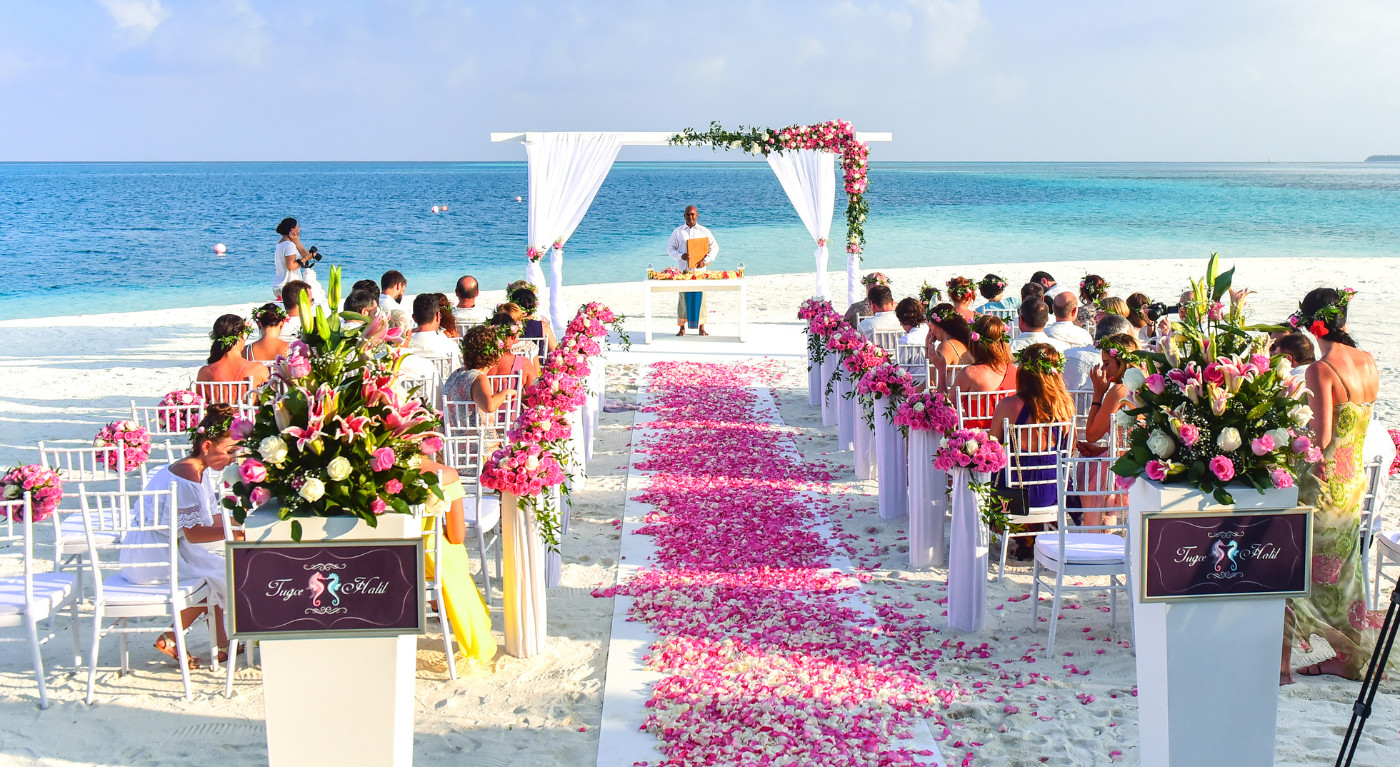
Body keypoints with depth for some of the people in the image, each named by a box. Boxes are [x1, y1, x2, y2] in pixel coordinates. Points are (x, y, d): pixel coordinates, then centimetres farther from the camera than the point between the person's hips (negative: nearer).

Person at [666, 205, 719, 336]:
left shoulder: (704, 231, 8)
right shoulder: (678, 231, 8)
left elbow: (715, 247, 7)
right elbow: (670, 248, 7)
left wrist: (705, 260, -7)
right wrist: (680, 256, -12)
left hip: (699, 269, 0)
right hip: (683, 269, 0)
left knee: (700, 297, 0)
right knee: (683, 297, -1)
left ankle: (701, 327, 7)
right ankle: (682, 328, 6)